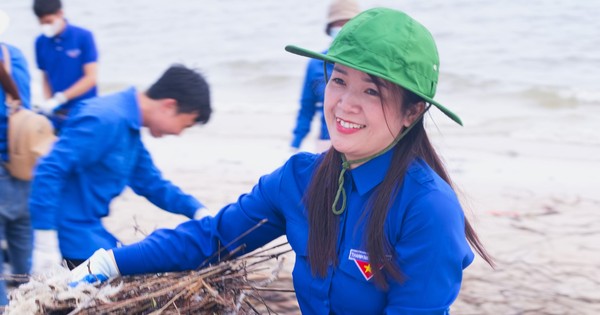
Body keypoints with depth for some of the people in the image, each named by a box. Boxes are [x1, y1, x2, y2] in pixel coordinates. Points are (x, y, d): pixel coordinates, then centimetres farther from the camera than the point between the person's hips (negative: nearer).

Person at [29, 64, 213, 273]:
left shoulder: (129, 128, 11)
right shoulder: (104, 120, -21)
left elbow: (153, 185, 21)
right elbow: (49, 171, -26)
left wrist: (198, 211, 6)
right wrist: (45, 245, -27)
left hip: (89, 231, 9)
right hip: (73, 233, -9)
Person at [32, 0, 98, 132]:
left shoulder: (83, 37, -8)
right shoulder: (40, 42, 4)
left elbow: (91, 77, -12)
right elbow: (45, 77, 12)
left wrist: (59, 99, -17)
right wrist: (49, 102, -7)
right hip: (57, 115, 3)